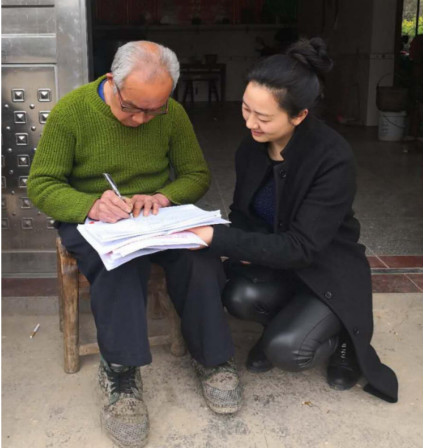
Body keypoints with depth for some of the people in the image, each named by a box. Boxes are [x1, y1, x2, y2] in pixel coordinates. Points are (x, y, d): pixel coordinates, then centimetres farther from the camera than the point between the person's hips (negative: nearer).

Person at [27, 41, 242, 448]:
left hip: (157, 217, 3)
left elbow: (197, 175, 6)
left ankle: (212, 360, -8)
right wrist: (90, 205, -28)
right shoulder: (71, 111, -9)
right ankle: (121, 378, -25)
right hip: (90, 221, -2)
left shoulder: (173, 114, -1)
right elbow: (40, 185, -8)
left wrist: (164, 196, -17)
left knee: (199, 253, -29)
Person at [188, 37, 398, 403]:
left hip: (328, 271, -4)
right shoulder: (252, 146, -9)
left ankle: (342, 335, 8)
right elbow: (242, 211, 7)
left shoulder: (333, 158, -27)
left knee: (286, 350, -26)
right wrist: (241, 248, -17)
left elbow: (302, 248, -29)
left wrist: (217, 238, -34)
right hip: (273, 260, 5)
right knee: (240, 296, -28)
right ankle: (283, 324, 7)